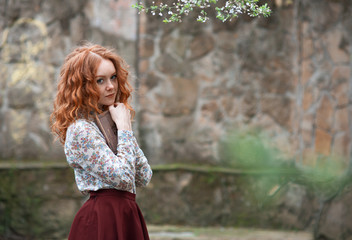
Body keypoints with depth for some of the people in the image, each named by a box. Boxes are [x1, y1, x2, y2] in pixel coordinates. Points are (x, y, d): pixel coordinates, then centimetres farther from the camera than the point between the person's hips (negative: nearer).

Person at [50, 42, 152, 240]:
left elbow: (144, 178, 8)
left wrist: (124, 124, 2)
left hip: (126, 215, 8)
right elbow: (123, 177, -21)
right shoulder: (81, 129, -12)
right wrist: (124, 128, -12)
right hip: (103, 221, -8)